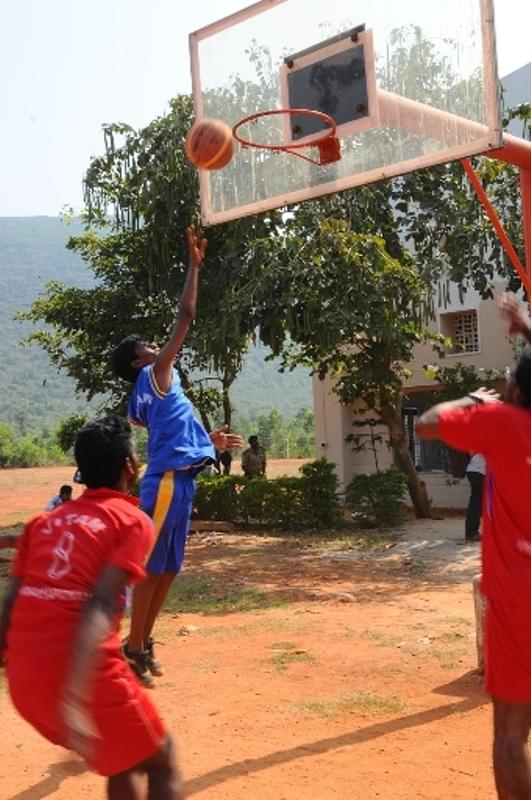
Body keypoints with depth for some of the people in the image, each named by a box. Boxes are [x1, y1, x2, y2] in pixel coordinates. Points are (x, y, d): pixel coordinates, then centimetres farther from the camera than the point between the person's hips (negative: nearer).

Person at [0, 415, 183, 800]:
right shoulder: (133, 521, -1)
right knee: (162, 763, 17)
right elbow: (100, 605, -16)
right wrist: (74, 698, -25)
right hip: (84, 678, -6)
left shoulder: (45, 521, 16)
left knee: (123, 760, 28)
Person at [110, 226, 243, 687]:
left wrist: (209, 443, 27)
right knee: (152, 569, -3)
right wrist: (195, 264, -3)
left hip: (177, 482, 10)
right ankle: (134, 648, 6)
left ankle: (143, 643, 24)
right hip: (167, 484, -10)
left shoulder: (146, 396, 19)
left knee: (167, 570, 14)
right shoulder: (155, 375, -5)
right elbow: (185, 318, -8)